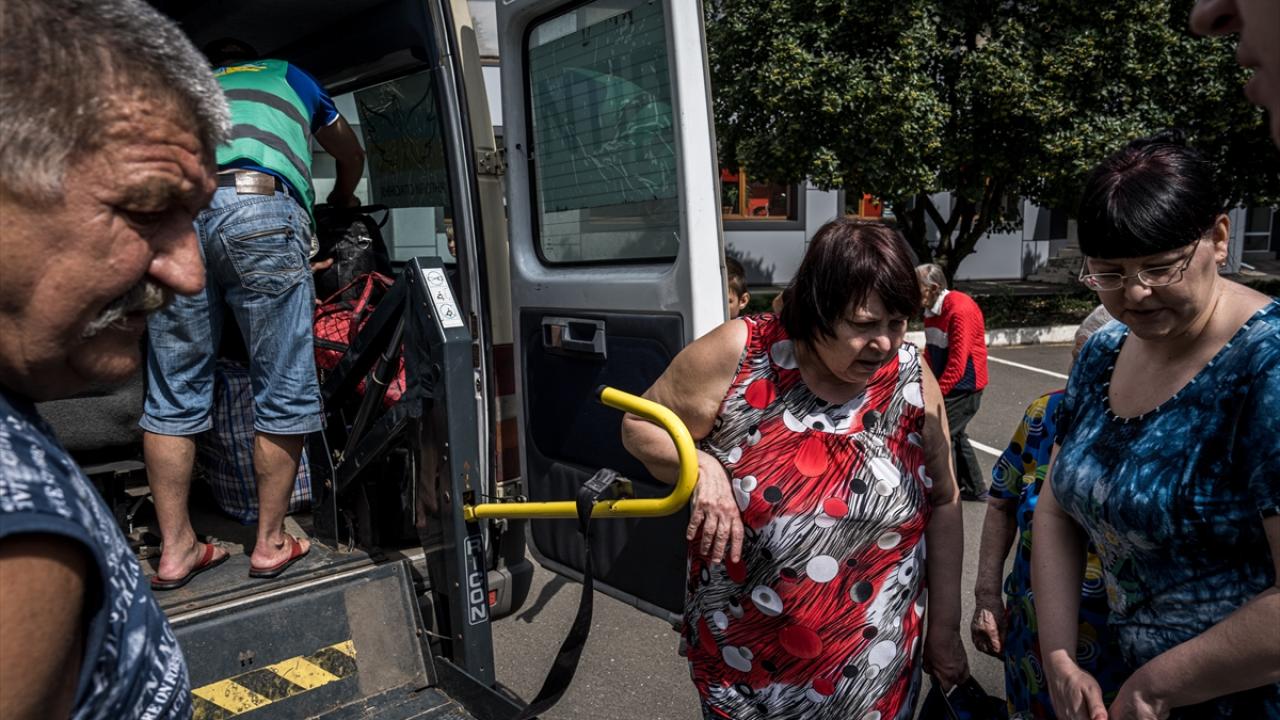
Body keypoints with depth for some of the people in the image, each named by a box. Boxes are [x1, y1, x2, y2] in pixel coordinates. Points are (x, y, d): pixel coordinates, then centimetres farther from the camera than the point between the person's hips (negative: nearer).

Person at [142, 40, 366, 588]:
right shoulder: (286, 75, 34)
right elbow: (351, 156, 45)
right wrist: (340, 202, 63)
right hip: (260, 208, -3)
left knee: (173, 396, 10)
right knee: (284, 394, 5)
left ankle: (175, 549, 17)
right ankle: (271, 543, 13)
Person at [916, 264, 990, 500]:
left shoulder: (961, 310, -24)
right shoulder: (931, 310, 4)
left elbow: (958, 361, -26)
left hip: (964, 386, -9)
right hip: (949, 384, 9)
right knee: (954, 435, 17)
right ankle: (975, 489, 31)